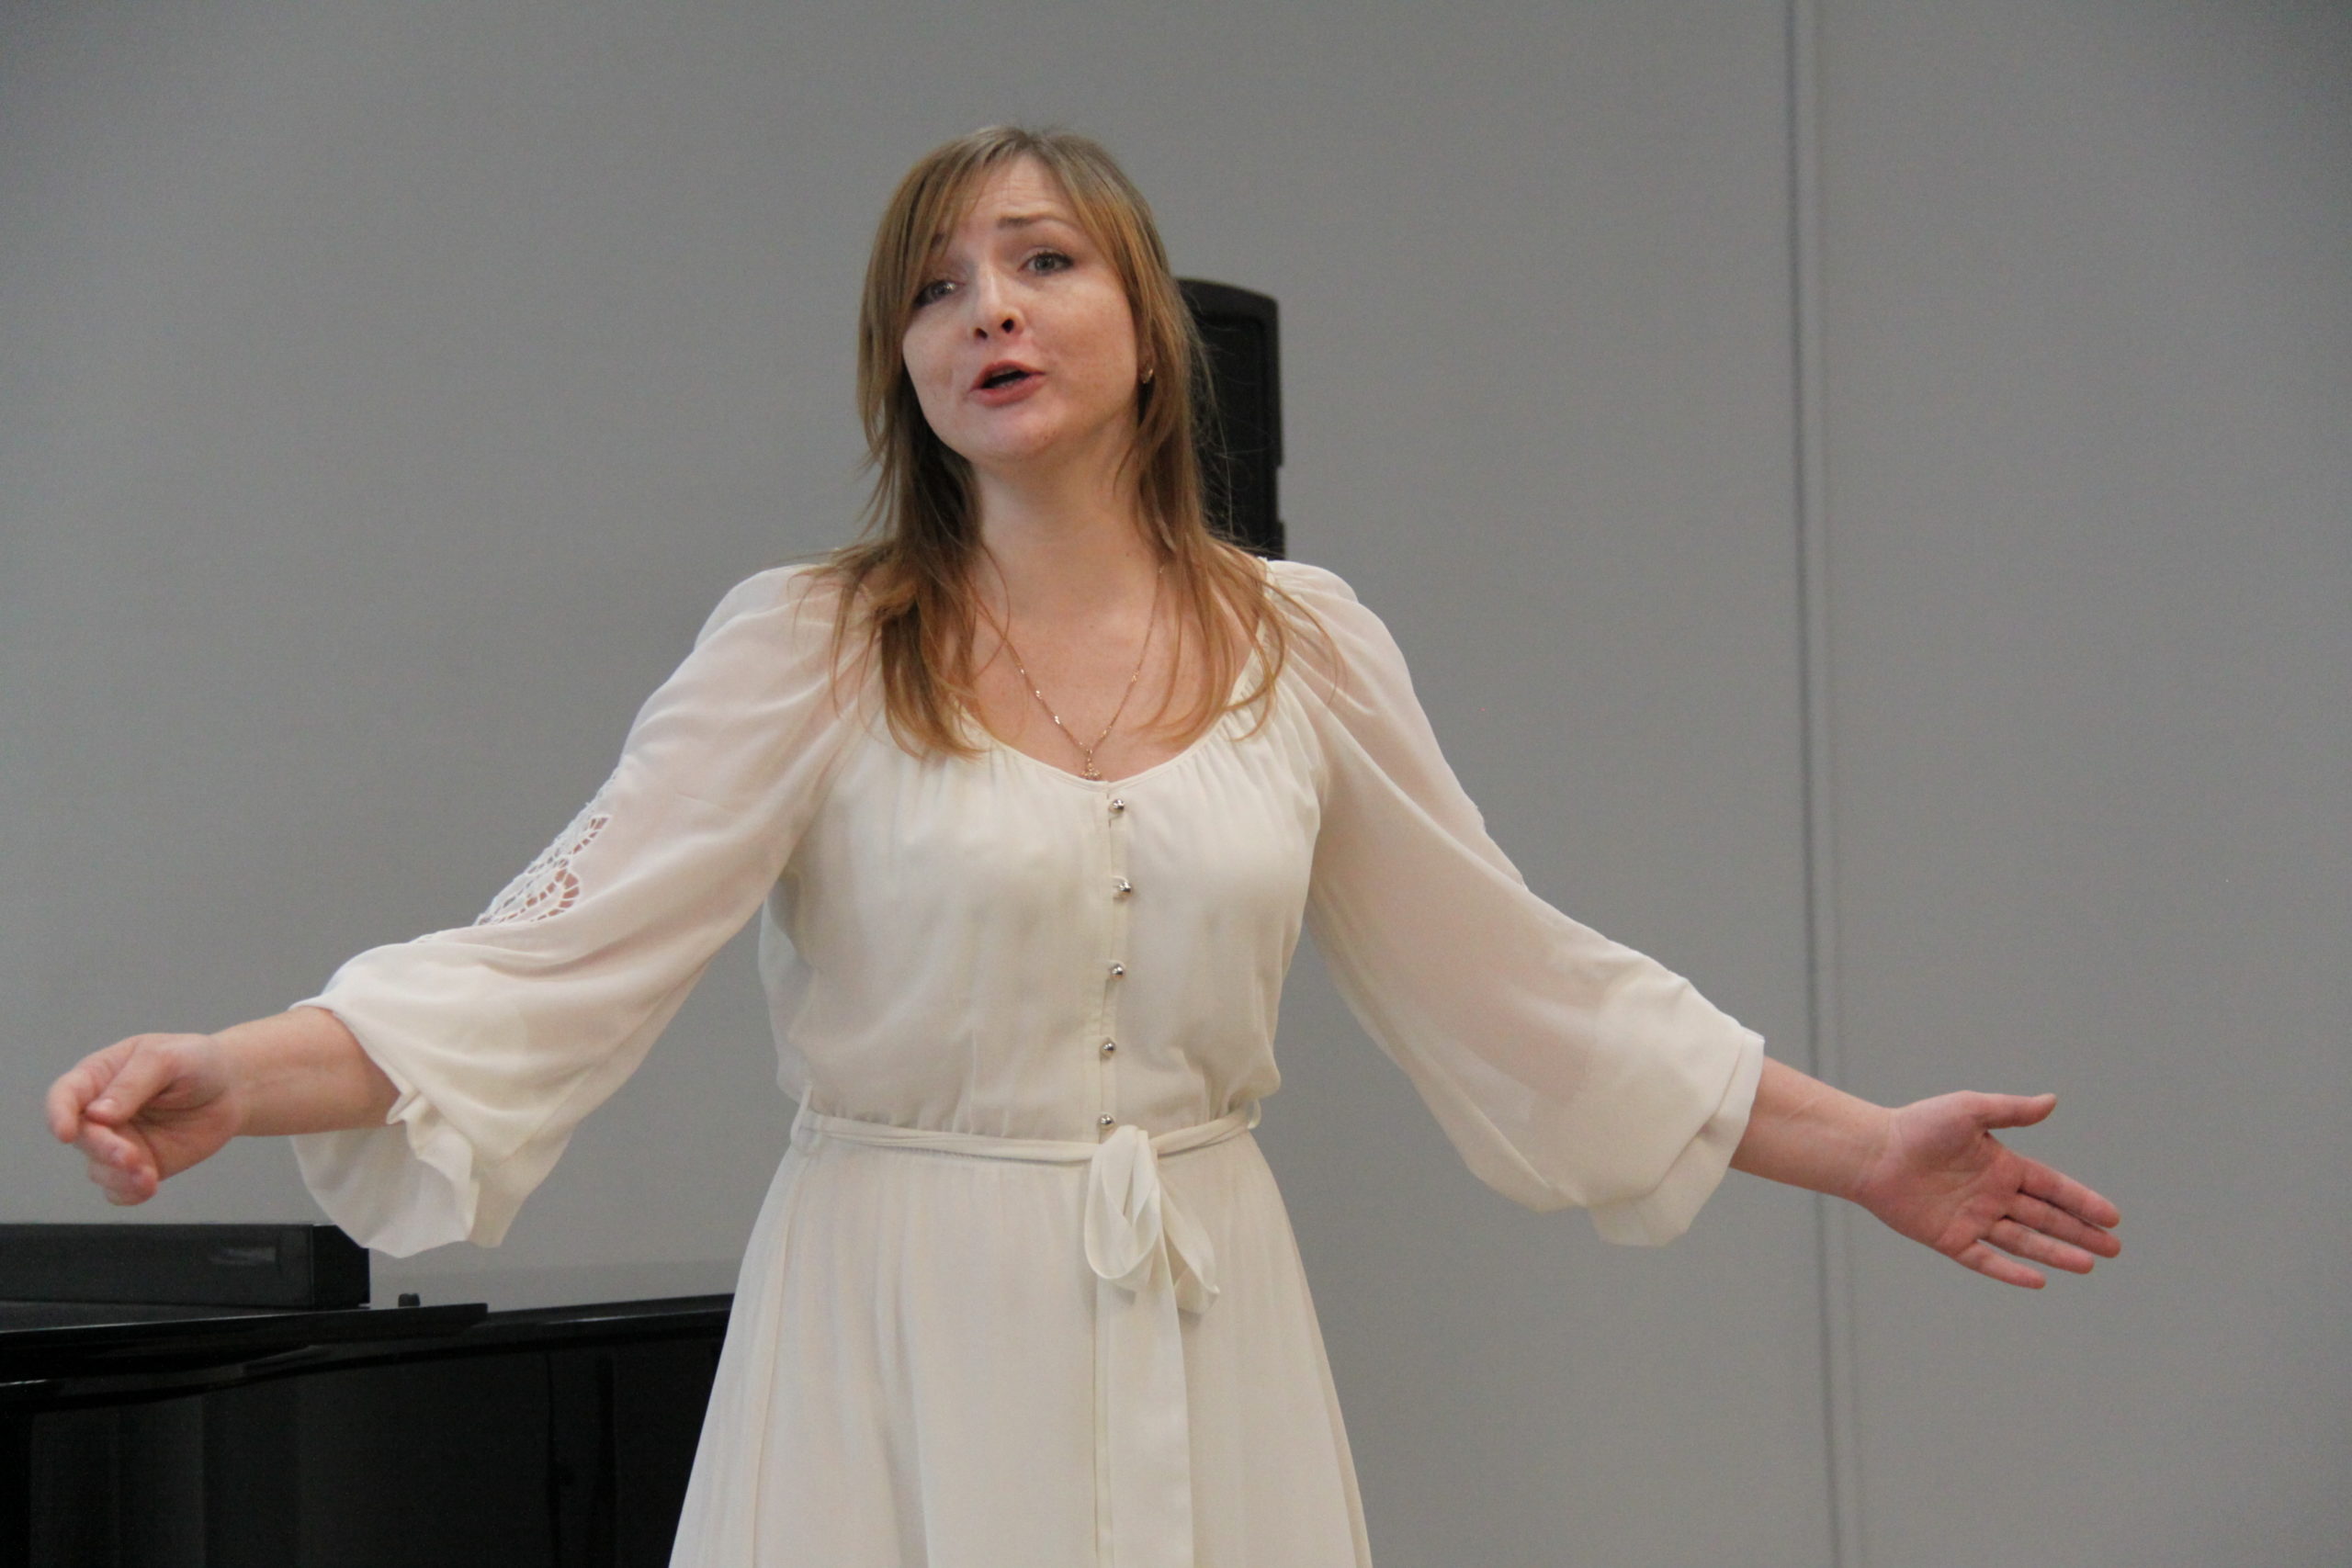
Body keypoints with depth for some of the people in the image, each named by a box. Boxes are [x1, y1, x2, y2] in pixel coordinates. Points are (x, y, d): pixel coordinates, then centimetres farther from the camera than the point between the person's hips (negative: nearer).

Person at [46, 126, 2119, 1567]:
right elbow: (551, 963, -12)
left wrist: (1866, 1148, 10)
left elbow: (1525, 989, 11)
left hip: (1203, 1347, 3)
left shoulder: (1304, 648, 5)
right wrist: (235, 1077, -28)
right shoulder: (813, 651, -3)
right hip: (908, 1343, -2)